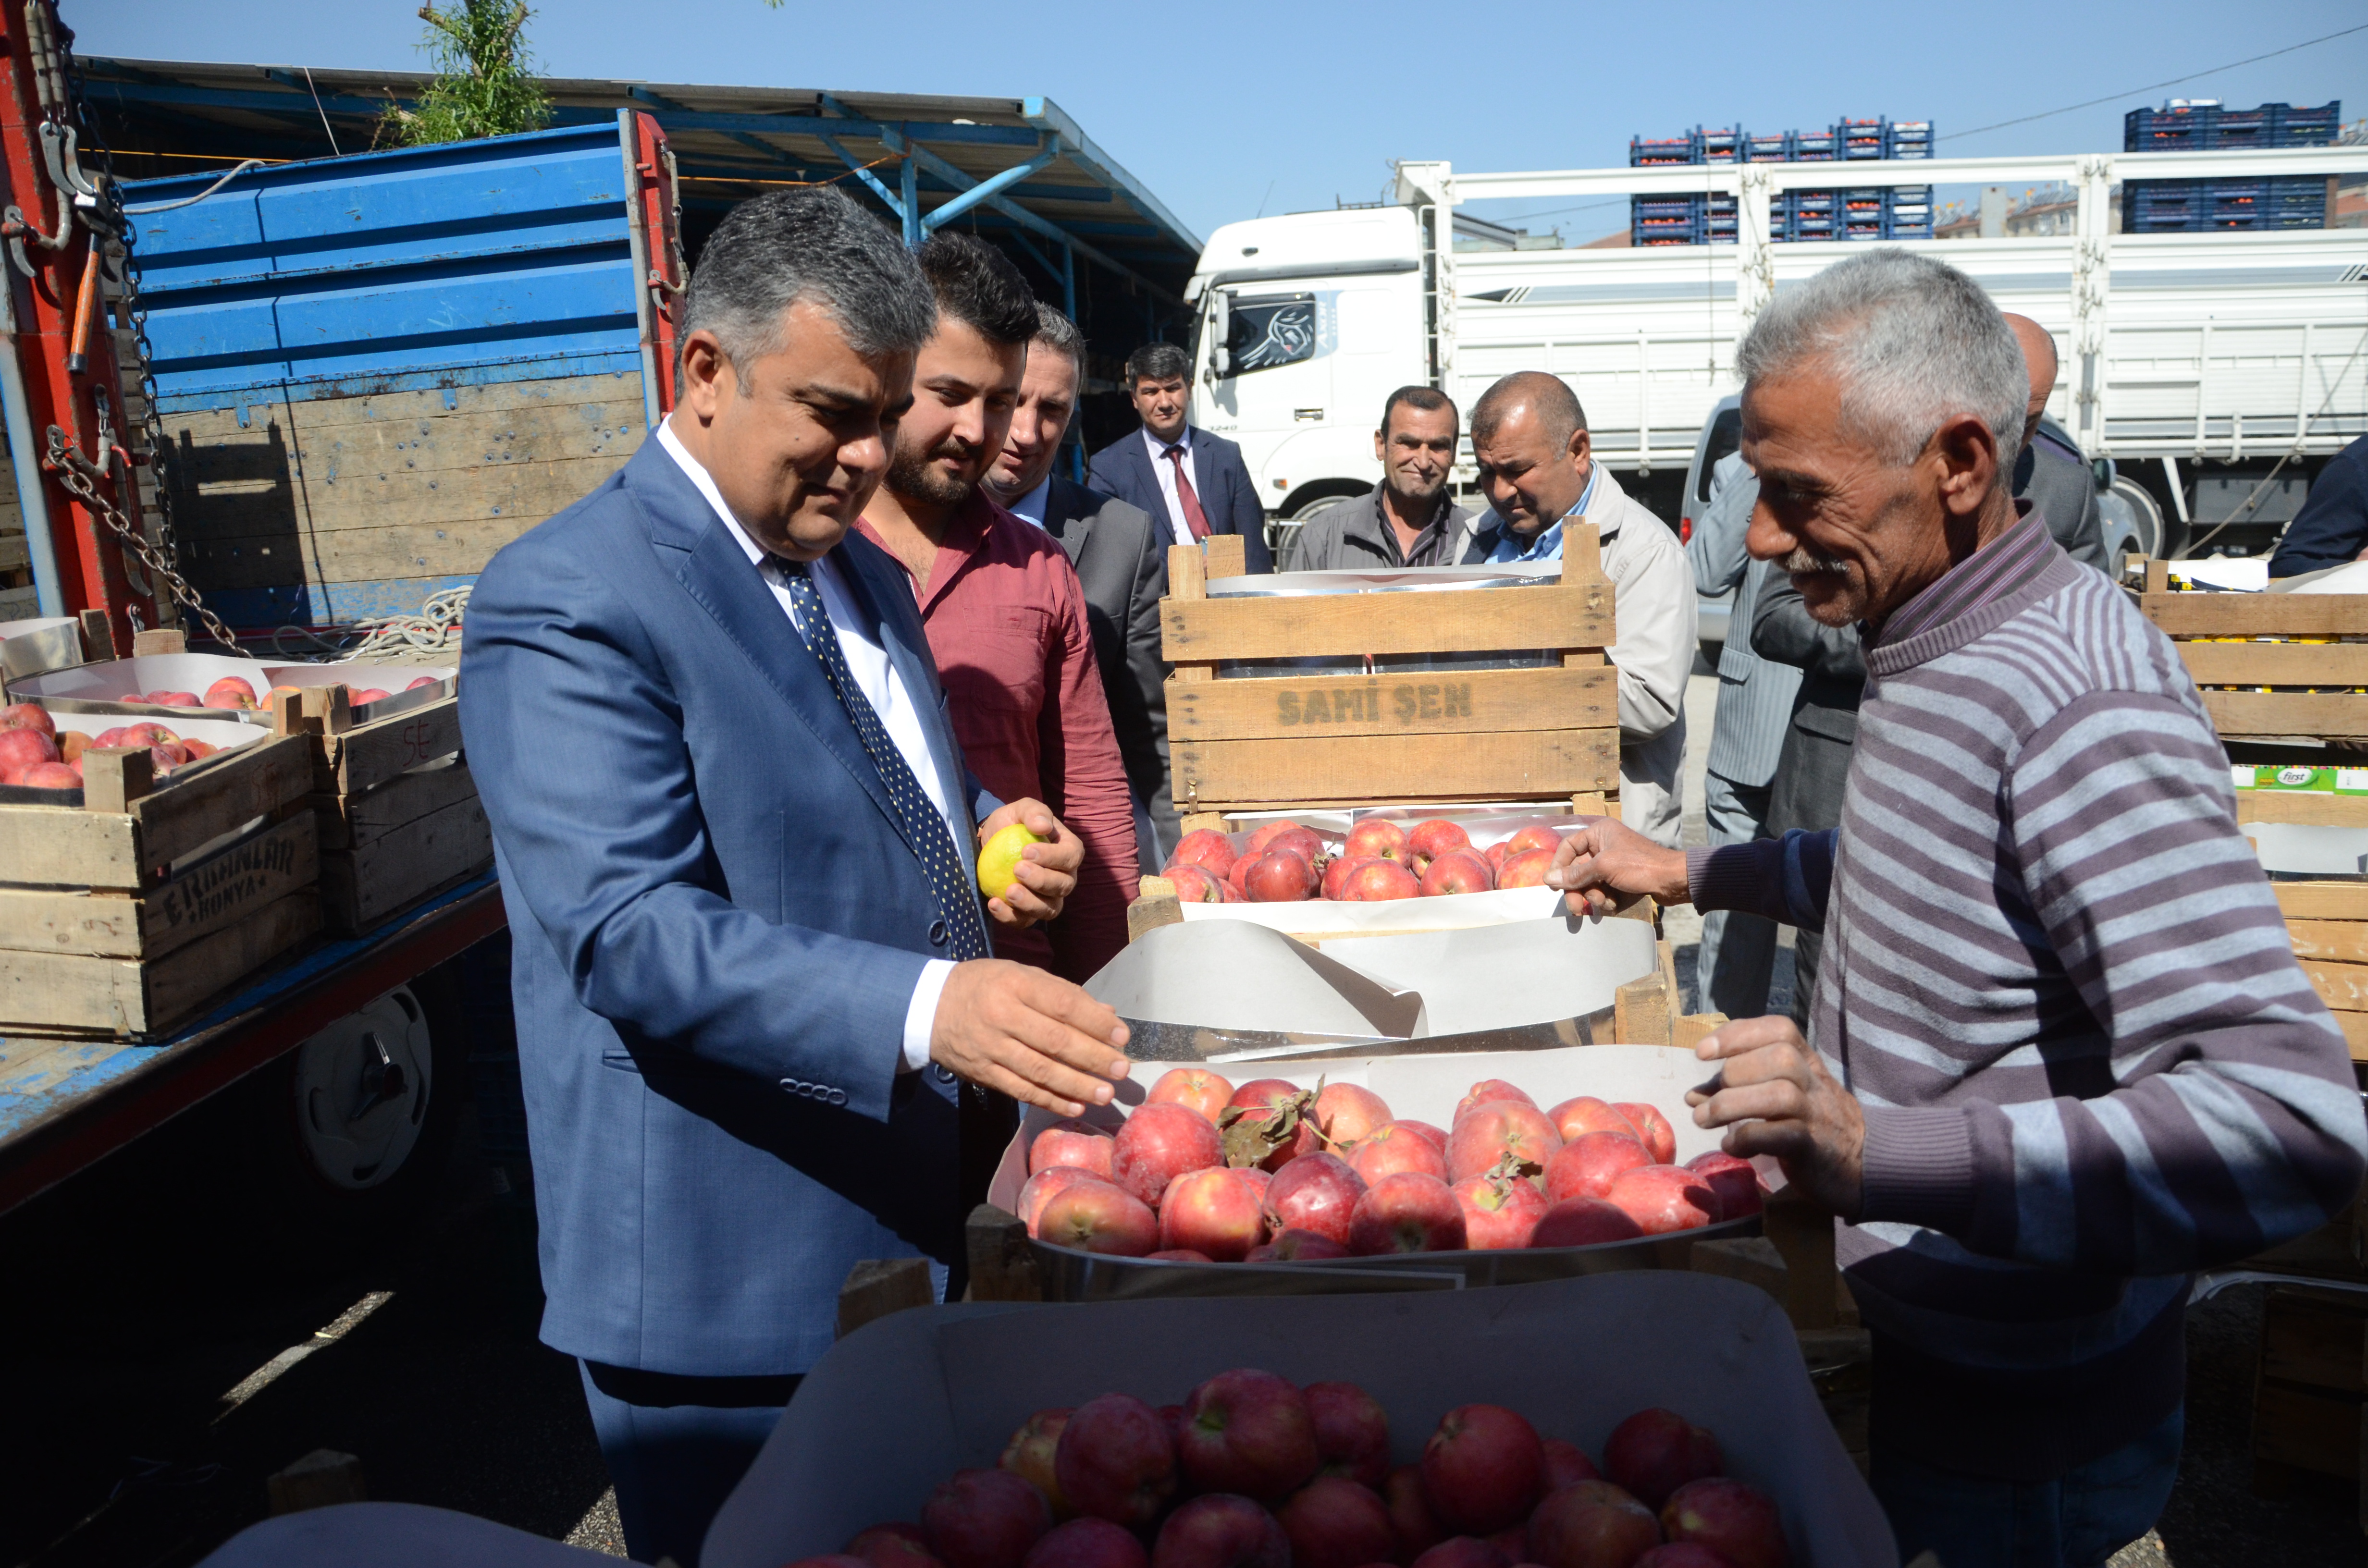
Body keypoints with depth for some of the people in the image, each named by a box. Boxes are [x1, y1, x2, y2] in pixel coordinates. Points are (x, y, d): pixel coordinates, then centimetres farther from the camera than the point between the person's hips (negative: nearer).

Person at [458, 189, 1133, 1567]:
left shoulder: (863, 575, 11)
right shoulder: (568, 604, -17)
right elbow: (629, 930, -26)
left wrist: (992, 834, 0)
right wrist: (927, 1008, -37)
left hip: (918, 1222, 8)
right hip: (727, 1267, -8)